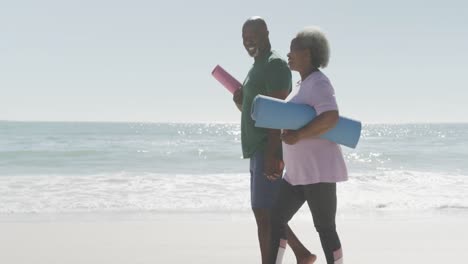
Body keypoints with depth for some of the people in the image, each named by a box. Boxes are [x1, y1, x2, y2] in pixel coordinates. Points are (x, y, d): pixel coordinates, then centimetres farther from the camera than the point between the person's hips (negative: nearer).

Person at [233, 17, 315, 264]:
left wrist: (272, 154, -27)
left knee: (263, 212, -11)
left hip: (269, 150, -10)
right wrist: (240, 102, 3)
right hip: (258, 149, 10)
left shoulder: (275, 64, -11)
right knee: (266, 212, 15)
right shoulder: (257, 67, 20)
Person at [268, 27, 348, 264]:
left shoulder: (318, 83, -15)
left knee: (325, 229, -2)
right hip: (299, 172, 10)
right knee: (277, 220, 8)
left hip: (319, 170, -10)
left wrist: (297, 136, -24)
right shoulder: (304, 85, 16)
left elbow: (330, 118, -30)